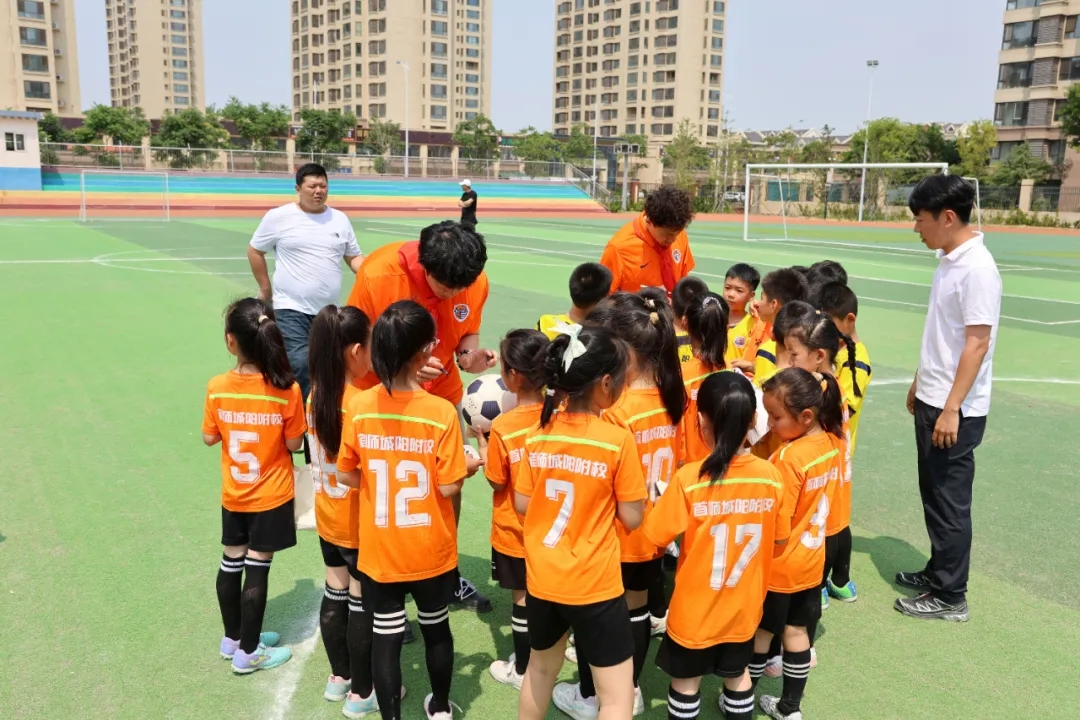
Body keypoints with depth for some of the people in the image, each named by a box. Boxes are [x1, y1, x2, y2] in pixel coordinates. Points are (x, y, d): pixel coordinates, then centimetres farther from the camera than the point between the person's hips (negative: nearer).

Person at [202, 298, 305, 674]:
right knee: (257, 570, 6)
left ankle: (233, 638, 36)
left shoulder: (217, 387, -13)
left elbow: (209, 437, -1)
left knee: (231, 563, 19)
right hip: (271, 497, -3)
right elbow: (294, 444, -12)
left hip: (233, 495, 3)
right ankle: (248, 652, 19)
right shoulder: (286, 390, -20)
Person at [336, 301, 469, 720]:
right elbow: (449, 487, -17)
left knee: (385, 635, 15)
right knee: (436, 628, 22)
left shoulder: (357, 408, -12)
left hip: (379, 551, 1)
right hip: (431, 552, -1)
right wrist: (469, 463, 3)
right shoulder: (441, 412, -20)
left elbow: (346, 476, -2)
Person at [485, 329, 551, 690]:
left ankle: (522, 670, 28)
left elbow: (496, 482, -14)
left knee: (523, 598, 11)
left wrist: (482, 452, 0)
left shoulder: (502, 427, -25)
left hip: (514, 532, -4)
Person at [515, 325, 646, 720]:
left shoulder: (538, 434, -3)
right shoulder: (617, 440, -17)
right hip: (594, 585, -5)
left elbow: (522, 504, 5)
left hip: (541, 579, 5)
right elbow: (631, 518, -11)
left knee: (541, 669, 28)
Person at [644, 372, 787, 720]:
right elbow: (780, 540, -1)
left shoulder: (688, 479, -24)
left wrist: (659, 501, 1)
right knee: (737, 673, 26)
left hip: (695, 608, -3)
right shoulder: (771, 476, -14)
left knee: (686, 680, 18)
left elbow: (654, 537, -17)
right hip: (743, 606, 3)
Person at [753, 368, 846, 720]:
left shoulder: (789, 458, -28)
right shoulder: (834, 442, -6)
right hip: (810, 560, 7)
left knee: (760, 632, 12)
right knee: (797, 632, 19)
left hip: (777, 566, -7)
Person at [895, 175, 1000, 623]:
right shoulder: (949, 261, 9)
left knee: (950, 501, 2)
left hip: (955, 410, -9)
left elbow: (977, 343, -22)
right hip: (931, 400, 9)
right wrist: (920, 383, 22)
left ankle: (950, 597, 15)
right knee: (934, 494, 19)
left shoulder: (977, 268, -19)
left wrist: (951, 409, -23)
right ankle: (938, 571, 34)